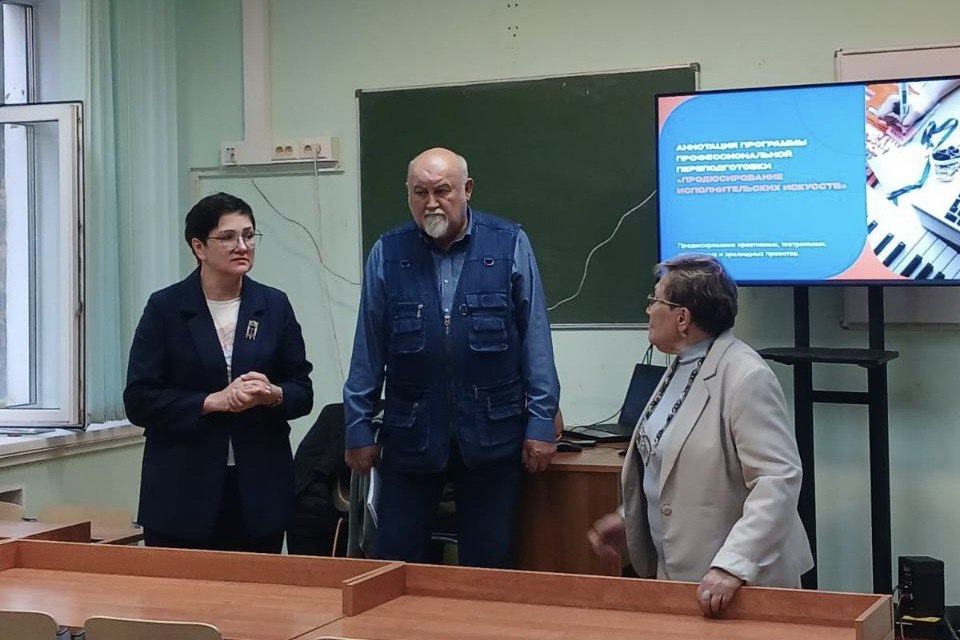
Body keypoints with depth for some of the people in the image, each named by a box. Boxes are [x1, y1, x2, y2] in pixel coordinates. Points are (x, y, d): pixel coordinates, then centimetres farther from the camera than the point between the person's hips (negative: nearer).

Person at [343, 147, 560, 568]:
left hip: (492, 434, -1)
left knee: (487, 565, 9)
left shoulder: (510, 246, -2)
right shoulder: (387, 253, 1)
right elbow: (369, 348, 5)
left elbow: (535, 338, 0)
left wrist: (541, 422, -2)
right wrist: (358, 427, 6)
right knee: (394, 564, 6)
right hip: (410, 434, 1)